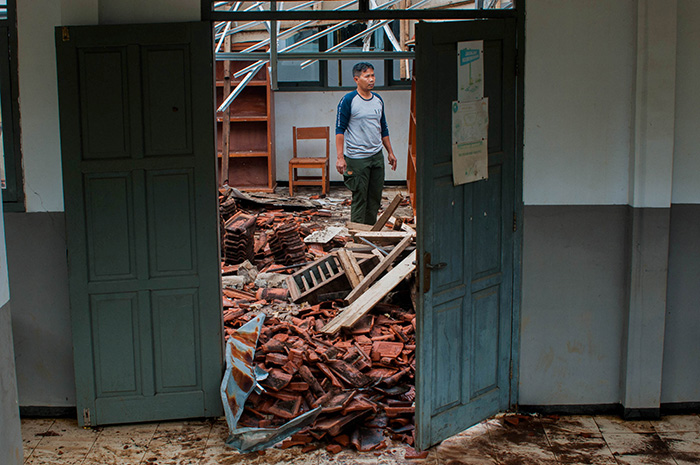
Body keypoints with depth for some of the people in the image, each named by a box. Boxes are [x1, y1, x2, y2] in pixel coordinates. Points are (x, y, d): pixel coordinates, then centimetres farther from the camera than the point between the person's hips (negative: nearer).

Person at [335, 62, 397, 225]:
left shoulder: (378, 100, 11)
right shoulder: (348, 100, -8)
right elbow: (340, 130, -9)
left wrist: (390, 152, 18)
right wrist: (340, 157, -17)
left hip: (377, 156, 6)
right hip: (357, 158, -6)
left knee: (375, 196, 10)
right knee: (359, 197, -3)